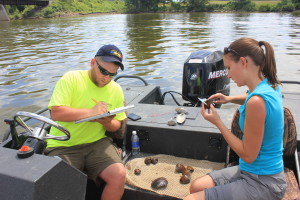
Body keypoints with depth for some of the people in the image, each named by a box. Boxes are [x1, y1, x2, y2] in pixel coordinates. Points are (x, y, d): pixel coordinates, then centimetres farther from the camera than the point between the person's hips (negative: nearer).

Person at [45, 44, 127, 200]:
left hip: (97, 143, 3)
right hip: (63, 145, -2)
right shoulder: (71, 78, -8)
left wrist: (107, 123, -12)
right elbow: (56, 113, -18)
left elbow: (116, 125, 11)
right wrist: (91, 112, -22)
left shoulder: (116, 90, 4)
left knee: (119, 175, -19)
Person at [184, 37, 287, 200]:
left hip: (263, 183, -9)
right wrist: (229, 99, 11)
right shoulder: (270, 85, -1)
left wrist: (217, 122, -16)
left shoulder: (257, 101, -29)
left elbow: (248, 155, -21)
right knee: (196, 187, 14)